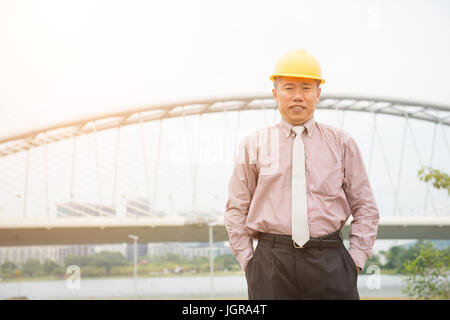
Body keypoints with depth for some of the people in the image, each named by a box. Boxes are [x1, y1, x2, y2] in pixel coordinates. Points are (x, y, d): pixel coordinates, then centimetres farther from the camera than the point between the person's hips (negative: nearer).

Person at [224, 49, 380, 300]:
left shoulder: (341, 143, 9)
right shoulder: (253, 145, 8)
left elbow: (366, 209, 12)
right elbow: (236, 211, 11)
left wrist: (356, 260, 2)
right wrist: (248, 262, 2)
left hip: (329, 263, 0)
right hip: (270, 265, 0)